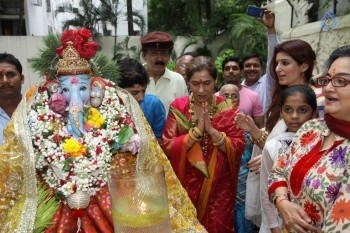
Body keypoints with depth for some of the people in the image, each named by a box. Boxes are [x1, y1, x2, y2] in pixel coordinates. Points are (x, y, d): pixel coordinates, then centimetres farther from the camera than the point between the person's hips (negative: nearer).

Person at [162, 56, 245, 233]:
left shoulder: (228, 108, -4)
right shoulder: (178, 107, -4)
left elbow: (238, 149, -10)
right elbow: (167, 147, -11)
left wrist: (212, 130, -21)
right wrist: (197, 131, -19)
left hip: (218, 185, 0)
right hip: (185, 183, 0)